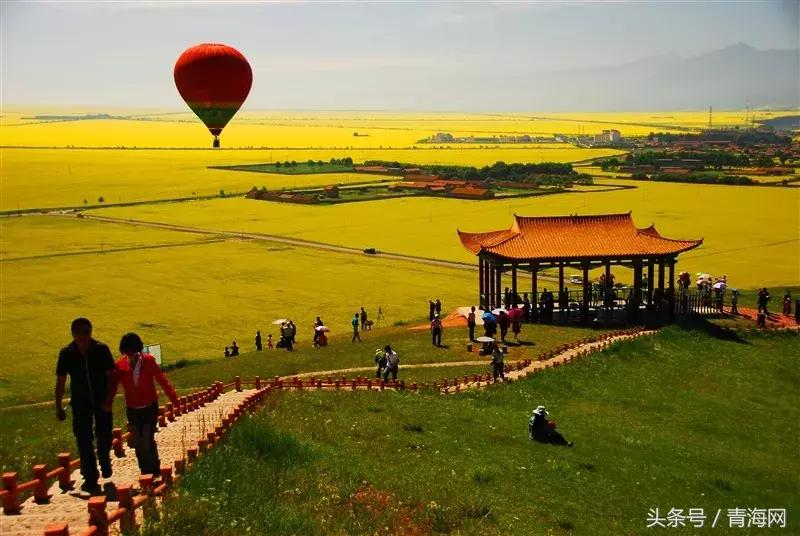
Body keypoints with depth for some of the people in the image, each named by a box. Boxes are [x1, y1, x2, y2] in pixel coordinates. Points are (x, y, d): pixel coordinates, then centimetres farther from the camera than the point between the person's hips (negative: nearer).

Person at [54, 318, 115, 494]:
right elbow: (60, 381, -1)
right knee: (84, 441, 1)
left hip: (102, 400, -1)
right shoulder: (66, 353, -9)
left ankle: (105, 462, 35)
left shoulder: (102, 350, -14)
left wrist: (109, 400, -15)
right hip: (80, 402, 1)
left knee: (104, 436, 3)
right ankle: (90, 478, 13)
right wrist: (58, 407, 0)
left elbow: (111, 375, -8)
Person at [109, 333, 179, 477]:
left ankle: (154, 469, 11)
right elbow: (114, 385, -7)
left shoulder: (149, 361, -12)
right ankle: (145, 470, 26)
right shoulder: (120, 365, -8)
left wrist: (174, 399, -13)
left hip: (150, 408, -3)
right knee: (138, 442, 9)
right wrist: (108, 403, -21)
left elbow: (162, 380, -9)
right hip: (132, 410, 3)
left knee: (147, 440, -9)